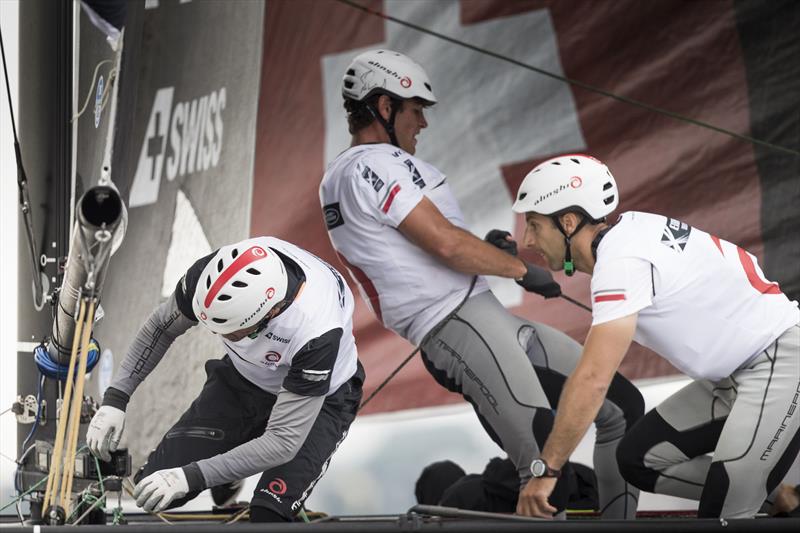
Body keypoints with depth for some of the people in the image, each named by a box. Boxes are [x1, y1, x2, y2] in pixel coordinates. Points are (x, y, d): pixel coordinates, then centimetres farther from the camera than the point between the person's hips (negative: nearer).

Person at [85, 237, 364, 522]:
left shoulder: (317, 335, -41)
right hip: (241, 379, 4)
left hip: (319, 399, -4)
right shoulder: (211, 273, -30)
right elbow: (161, 326, -6)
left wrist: (191, 477, -37)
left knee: (269, 515, -27)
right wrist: (115, 399, -10)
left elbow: (283, 442, -34)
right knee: (152, 486, -11)